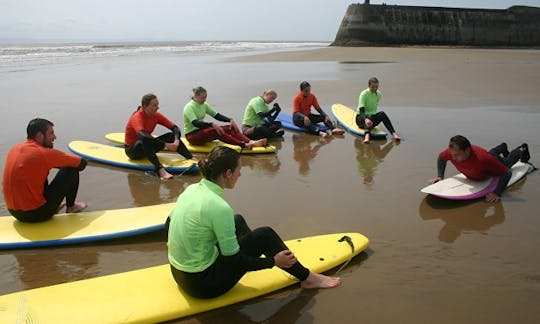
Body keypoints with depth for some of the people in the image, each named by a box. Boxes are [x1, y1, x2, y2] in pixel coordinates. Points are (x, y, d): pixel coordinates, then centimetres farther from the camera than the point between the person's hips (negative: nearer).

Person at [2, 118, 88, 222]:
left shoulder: (14, 149, 5)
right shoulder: (44, 153, -16)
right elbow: (82, 163, -6)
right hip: (37, 214, -8)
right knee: (71, 170, -1)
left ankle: (50, 207, 30)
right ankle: (71, 207, 19)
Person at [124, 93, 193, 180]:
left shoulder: (156, 115, -5)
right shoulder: (137, 118, -25)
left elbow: (175, 127, -10)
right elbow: (143, 136, -44)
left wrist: (177, 140, -32)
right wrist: (166, 145, -48)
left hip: (147, 148, 7)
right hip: (132, 150, -6)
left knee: (171, 136, -13)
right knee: (144, 141, -40)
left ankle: (192, 159, -28)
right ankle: (160, 170, -56)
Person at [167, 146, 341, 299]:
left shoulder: (192, 189, -3)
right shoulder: (219, 207, -27)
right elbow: (234, 261, -21)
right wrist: (273, 261, -8)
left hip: (178, 272, 9)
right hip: (204, 284, -8)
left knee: (238, 221, 20)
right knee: (266, 235, -4)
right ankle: (307, 278, 16)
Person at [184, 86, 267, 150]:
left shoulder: (204, 105, 9)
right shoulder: (189, 107, -15)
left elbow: (217, 115, 5)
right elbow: (195, 123, -31)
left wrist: (230, 120, -13)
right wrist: (212, 125, -44)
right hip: (192, 135, -7)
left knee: (230, 128, -14)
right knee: (216, 131, -36)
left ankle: (250, 142, -35)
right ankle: (243, 145, -48)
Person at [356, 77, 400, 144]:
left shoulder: (379, 94, 4)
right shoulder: (364, 94, -15)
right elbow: (361, 110, -28)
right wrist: (366, 119, -46)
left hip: (372, 116, 5)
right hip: (361, 118, -4)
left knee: (382, 114, -26)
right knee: (369, 117, -39)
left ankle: (393, 133, -40)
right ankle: (367, 135, -67)